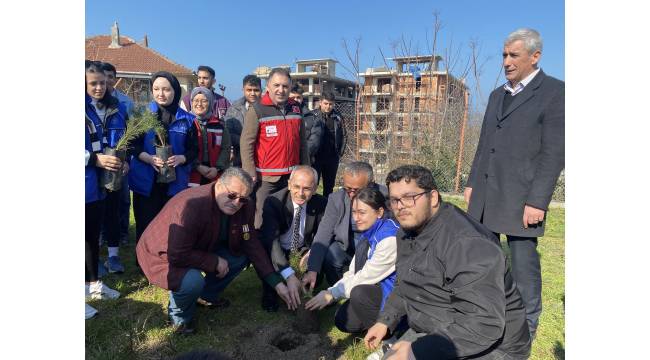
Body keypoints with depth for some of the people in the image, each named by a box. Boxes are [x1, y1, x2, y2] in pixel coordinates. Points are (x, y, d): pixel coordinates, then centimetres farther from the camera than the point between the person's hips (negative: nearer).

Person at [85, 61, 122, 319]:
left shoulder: (112, 109, 8)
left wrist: (122, 161, -2)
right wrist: (94, 159, -22)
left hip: (99, 183, 6)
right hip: (86, 183, -6)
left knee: (93, 234, 18)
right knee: (87, 236, 1)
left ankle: (93, 283, 33)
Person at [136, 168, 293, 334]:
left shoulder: (244, 208, -12)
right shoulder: (192, 206, -35)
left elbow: (253, 245, -7)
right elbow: (178, 255, -34)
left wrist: (277, 282, -11)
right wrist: (215, 262, -24)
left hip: (199, 250, 7)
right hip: (163, 256, -7)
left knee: (241, 256, -7)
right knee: (193, 281, -35)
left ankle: (207, 296, 16)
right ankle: (179, 317, 1)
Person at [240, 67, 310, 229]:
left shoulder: (295, 109, 11)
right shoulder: (257, 110, -4)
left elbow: (302, 143, 15)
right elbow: (246, 144, -8)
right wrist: (251, 174, -13)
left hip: (292, 177, 5)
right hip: (265, 178, -4)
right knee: (262, 220, 0)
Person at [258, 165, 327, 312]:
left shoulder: (321, 203, -17)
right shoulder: (273, 201, -26)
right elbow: (271, 239, -37)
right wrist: (289, 276, -49)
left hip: (304, 249, 3)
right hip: (276, 249, -2)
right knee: (265, 251, -32)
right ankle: (269, 293, -4)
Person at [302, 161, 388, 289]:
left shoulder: (384, 196, -15)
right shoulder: (336, 198, -11)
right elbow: (324, 234, -15)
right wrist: (312, 270, -25)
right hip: (345, 246, 1)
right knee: (328, 258, -26)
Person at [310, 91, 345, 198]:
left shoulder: (338, 117, 5)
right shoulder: (312, 116, -6)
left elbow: (343, 136, 11)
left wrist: (340, 153, 6)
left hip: (332, 157, 4)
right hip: (316, 157, -3)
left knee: (329, 186, 13)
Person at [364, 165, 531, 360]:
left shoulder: (467, 243, -28)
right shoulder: (408, 233, 3)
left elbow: (484, 324, -31)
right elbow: (405, 286, 16)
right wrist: (385, 321, 5)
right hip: (432, 332, 8)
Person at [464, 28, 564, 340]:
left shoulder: (555, 92, -5)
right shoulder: (498, 95, 16)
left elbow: (554, 153, -11)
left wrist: (537, 201, -16)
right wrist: (472, 182, 13)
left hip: (520, 197, -6)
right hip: (486, 193, 7)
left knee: (523, 260, 3)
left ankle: (527, 324, 23)